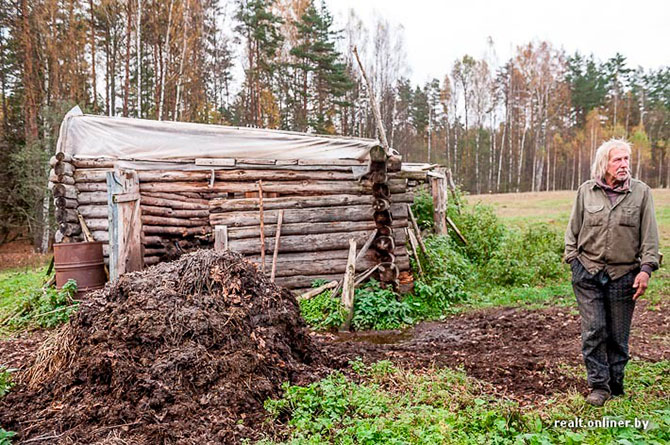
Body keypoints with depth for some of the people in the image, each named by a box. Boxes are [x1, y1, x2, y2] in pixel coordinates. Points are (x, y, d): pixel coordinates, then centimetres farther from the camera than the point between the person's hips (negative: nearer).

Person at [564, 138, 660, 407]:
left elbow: (650, 235, 3)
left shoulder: (641, 192, 2)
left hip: (624, 275, 0)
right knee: (594, 331, -1)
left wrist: (646, 268, -5)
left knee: (618, 335, 8)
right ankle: (599, 386, 10)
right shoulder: (586, 191, 4)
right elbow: (573, 230, 11)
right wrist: (573, 259, 5)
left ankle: (616, 383, 26)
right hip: (588, 274, 0)